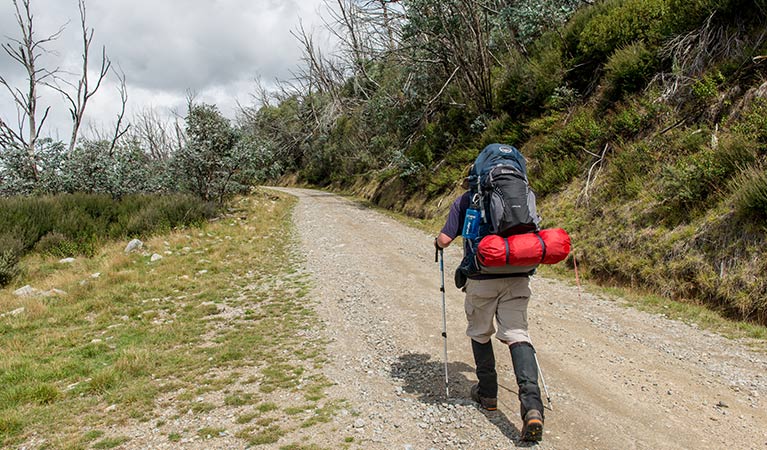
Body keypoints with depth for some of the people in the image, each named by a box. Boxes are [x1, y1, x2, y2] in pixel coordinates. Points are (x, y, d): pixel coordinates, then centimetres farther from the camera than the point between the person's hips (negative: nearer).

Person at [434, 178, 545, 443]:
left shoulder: (465, 201, 5)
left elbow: (445, 239, -2)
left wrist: (437, 242, 21)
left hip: (482, 279, -3)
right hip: (518, 277, 3)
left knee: (480, 333, 17)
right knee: (517, 335, -1)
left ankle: (487, 393, 28)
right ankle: (532, 405, -16)